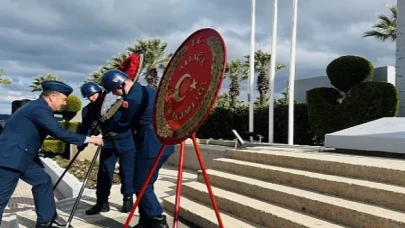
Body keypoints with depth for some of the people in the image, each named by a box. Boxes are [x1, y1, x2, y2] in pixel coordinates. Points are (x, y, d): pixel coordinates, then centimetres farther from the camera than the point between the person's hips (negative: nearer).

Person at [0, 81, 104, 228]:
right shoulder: (39, 108, -18)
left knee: (43, 181, 12)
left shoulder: (38, 107, 13)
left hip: (21, 156, 11)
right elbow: (59, 133, -24)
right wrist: (88, 139, -18)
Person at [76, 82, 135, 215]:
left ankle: (128, 199, 19)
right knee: (104, 173, 4)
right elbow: (85, 128, -5)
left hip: (126, 140, -3)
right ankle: (102, 202, 16)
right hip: (108, 142, 3)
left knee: (127, 172, 2)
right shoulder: (88, 110, 1)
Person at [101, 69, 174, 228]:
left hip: (151, 147, -10)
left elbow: (122, 125, -6)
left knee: (141, 186, -1)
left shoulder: (132, 99, -17)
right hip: (163, 144, 10)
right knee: (145, 184, 16)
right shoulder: (148, 90, 13)